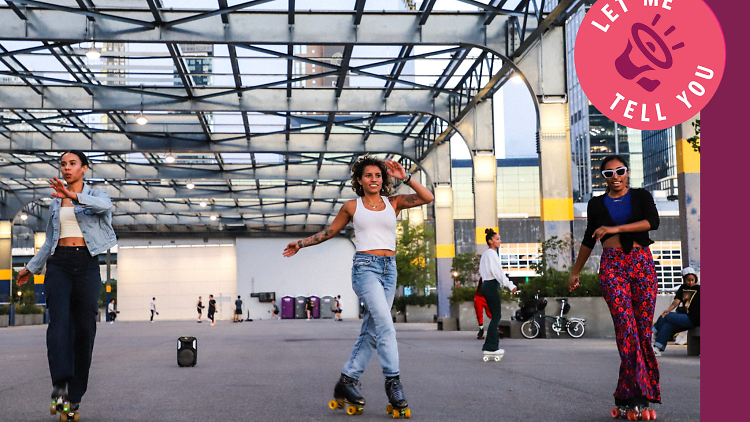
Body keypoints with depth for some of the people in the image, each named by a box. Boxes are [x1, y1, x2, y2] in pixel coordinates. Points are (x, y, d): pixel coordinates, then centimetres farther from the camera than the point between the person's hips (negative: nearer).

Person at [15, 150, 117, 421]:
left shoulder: (94, 194, 6)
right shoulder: (55, 202, 19)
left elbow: (105, 205, -20)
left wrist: (74, 196, -35)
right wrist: (32, 267, 30)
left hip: (86, 264, -2)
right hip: (59, 263, 2)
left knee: (84, 327, -4)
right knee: (59, 320, -19)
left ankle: (75, 394, 2)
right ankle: (60, 383, -33)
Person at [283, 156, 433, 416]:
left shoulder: (393, 203, 11)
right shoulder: (352, 207, 9)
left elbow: (428, 198, 1)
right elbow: (330, 231, 20)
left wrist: (405, 178, -4)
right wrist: (301, 243, 19)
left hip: (389, 269, 4)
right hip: (365, 266, -3)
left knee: (371, 331, 3)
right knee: (385, 324, -21)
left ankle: (347, 381, 11)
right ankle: (393, 381, -18)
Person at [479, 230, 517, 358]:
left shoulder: (486, 253, 19)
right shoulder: (491, 253, -11)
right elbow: (498, 272, -19)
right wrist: (510, 285, -19)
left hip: (486, 285, 10)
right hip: (491, 286, -10)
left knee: (495, 316, 12)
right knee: (496, 317, -7)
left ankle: (493, 346, 14)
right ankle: (490, 347, -8)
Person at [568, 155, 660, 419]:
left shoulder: (641, 197, 12)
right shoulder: (596, 204, 16)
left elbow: (652, 222, -8)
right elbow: (589, 239, 25)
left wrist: (616, 228, -15)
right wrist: (576, 272, 28)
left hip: (642, 263, 0)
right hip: (612, 265, 0)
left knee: (643, 328, -4)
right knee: (626, 326, -15)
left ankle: (626, 396, 4)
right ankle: (638, 396, -16)